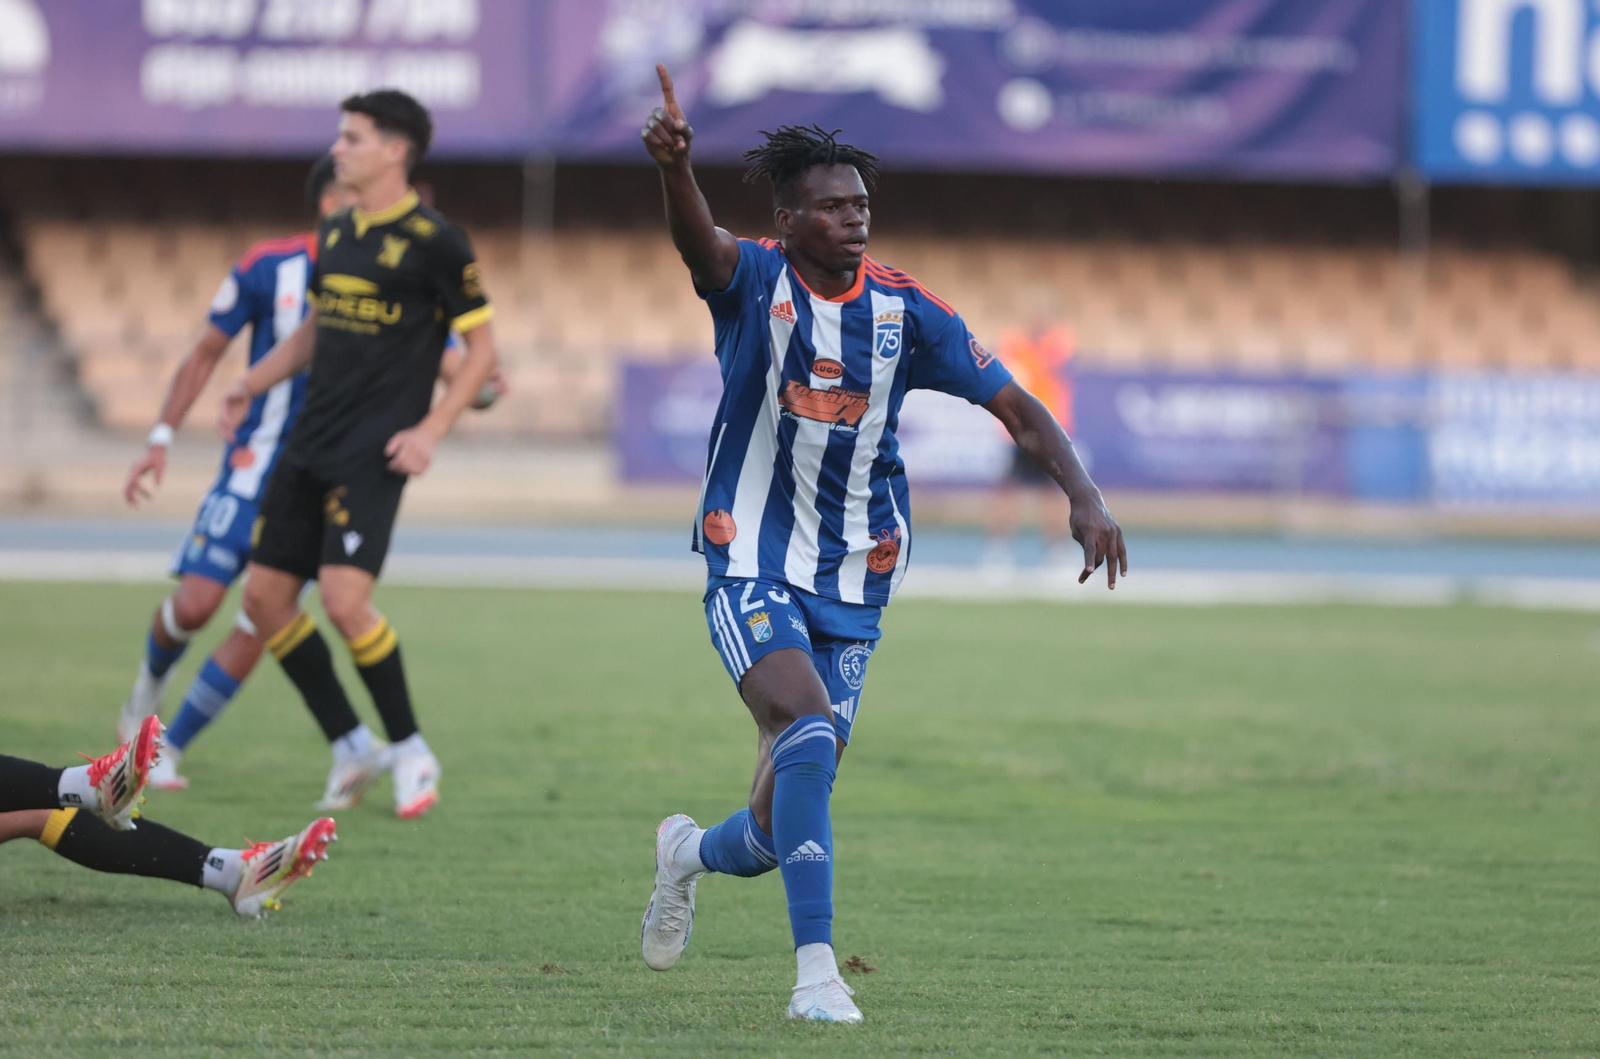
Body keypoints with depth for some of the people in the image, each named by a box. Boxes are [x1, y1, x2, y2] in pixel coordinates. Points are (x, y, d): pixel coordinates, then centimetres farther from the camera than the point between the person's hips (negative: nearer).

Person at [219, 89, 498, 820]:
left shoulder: (433, 242, -8)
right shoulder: (335, 234, 13)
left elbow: (481, 349, -5)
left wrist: (430, 430, -14)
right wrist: (253, 383, 12)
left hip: (373, 454, -8)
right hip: (309, 444, 8)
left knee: (345, 600, -19)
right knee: (265, 598, 2)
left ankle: (409, 751, 0)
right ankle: (351, 747, 14)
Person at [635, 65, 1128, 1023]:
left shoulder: (907, 311, -2)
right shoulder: (754, 280, -10)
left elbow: (1017, 408, 1)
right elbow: (701, 241, -33)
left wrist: (1085, 495, -16)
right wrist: (675, 168, -56)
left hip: (852, 586, 4)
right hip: (752, 572, -4)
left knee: (789, 820, 5)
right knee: (809, 730, -30)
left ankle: (692, 854, 41)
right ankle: (816, 968, -26)